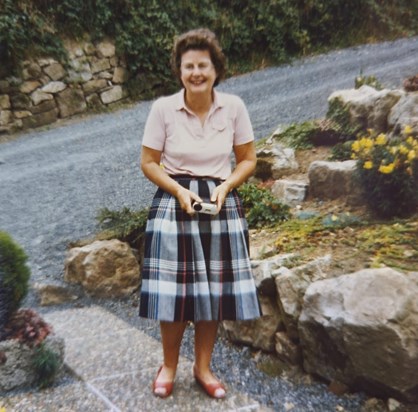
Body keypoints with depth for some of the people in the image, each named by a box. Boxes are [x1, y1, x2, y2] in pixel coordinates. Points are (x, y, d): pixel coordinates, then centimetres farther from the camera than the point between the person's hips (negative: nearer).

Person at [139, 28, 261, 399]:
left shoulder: (234, 107, -1)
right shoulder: (163, 108, -5)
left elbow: (248, 159, 6)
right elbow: (149, 163, 0)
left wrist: (225, 187, -11)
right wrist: (180, 191, -14)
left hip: (222, 205, 2)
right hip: (174, 204, -1)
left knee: (214, 291, 8)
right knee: (173, 291, 4)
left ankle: (203, 367, 32)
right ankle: (169, 365, 32)